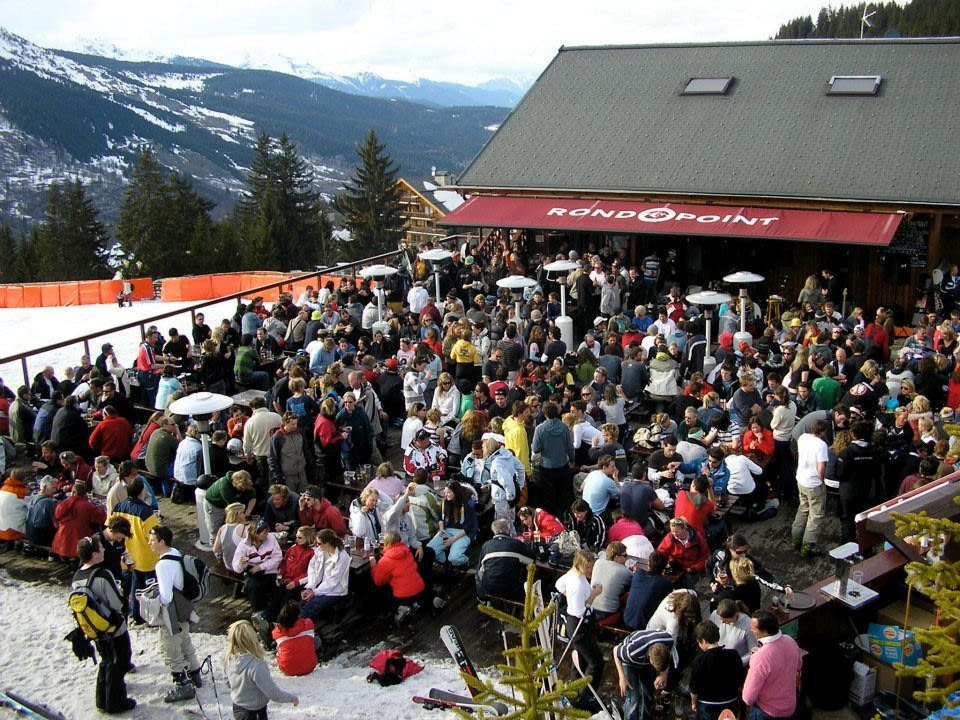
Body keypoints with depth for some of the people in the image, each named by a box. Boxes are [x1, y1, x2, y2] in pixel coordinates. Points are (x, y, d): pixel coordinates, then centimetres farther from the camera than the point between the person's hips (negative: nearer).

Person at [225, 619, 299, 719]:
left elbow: (228, 683, 3)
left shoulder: (229, 659, -16)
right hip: (253, 712, -6)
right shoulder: (256, 666, -36)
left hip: (237, 707, 6)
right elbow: (274, 694, -28)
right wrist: (291, 698, -12)